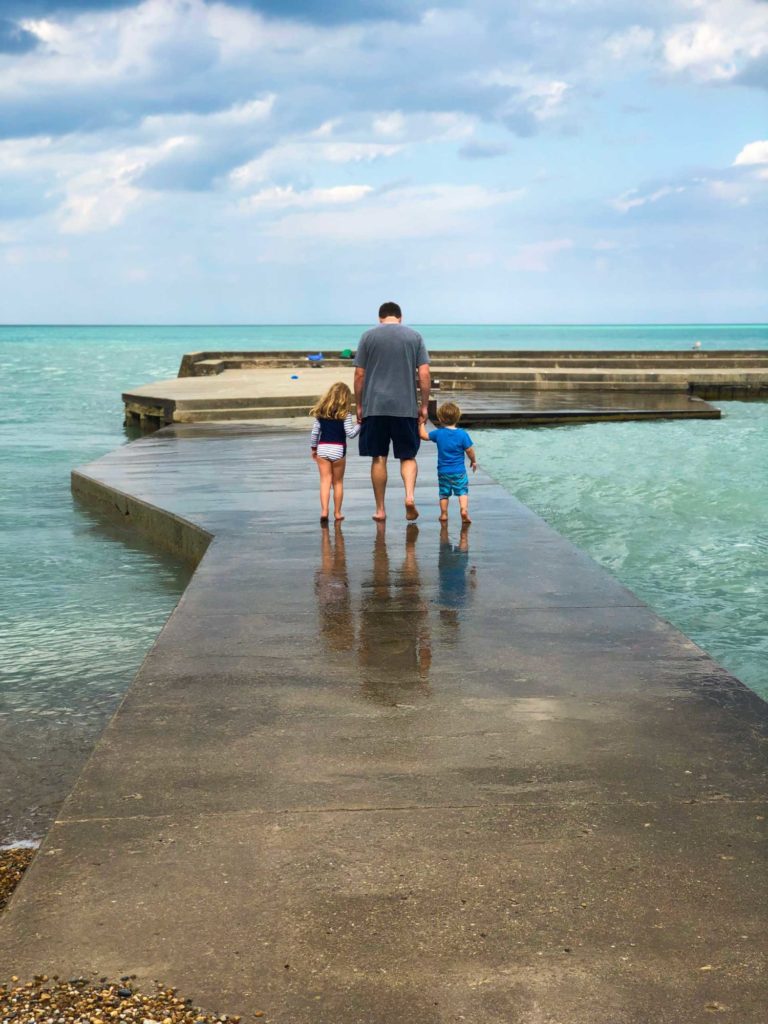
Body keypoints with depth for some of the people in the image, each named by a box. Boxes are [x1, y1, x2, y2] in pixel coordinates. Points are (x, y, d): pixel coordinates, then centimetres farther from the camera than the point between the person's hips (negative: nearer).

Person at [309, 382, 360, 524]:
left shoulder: (320, 413, 5)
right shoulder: (345, 415, -6)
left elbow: (315, 432, 6)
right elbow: (350, 433, -10)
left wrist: (313, 448, 17)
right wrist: (359, 425, 5)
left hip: (322, 449, 2)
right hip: (338, 450, -2)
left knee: (325, 481, 1)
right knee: (338, 482, 10)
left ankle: (324, 511, -13)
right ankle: (337, 513, 16)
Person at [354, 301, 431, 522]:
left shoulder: (369, 336, 4)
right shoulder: (414, 336, 6)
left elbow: (359, 375, 2)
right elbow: (424, 374, 0)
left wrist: (359, 406, 10)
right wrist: (424, 406, 7)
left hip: (374, 407, 0)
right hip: (406, 407, 0)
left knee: (378, 458, 7)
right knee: (408, 456, 10)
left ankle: (380, 509, 11)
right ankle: (410, 495, -14)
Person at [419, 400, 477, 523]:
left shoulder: (438, 433, -5)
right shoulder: (462, 434, -9)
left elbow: (423, 435, 6)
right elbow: (469, 450, -5)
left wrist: (421, 423, 19)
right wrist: (473, 461, 11)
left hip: (443, 471, 2)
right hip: (459, 471, -2)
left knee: (444, 493, 13)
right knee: (462, 491, 3)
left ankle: (444, 514, 17)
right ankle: (464, 510, -17)